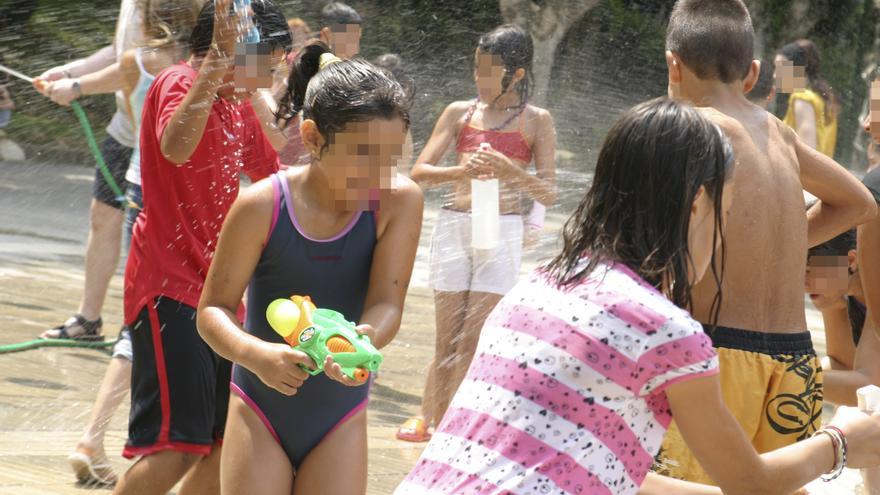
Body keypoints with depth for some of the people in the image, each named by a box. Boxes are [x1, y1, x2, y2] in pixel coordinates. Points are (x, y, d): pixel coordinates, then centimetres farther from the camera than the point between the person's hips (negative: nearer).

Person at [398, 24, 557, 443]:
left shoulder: (536, 121, 4)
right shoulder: (460, 112, 9)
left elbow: (549, 193, -1)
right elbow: (419, 172, 3)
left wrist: (511, 172, -20)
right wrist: (461, 172, -17)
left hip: (502, 231, -2)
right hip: (454, 222, 2)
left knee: (473, 342, -5)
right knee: (448, 341, 3)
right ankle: (430, 416, 15)